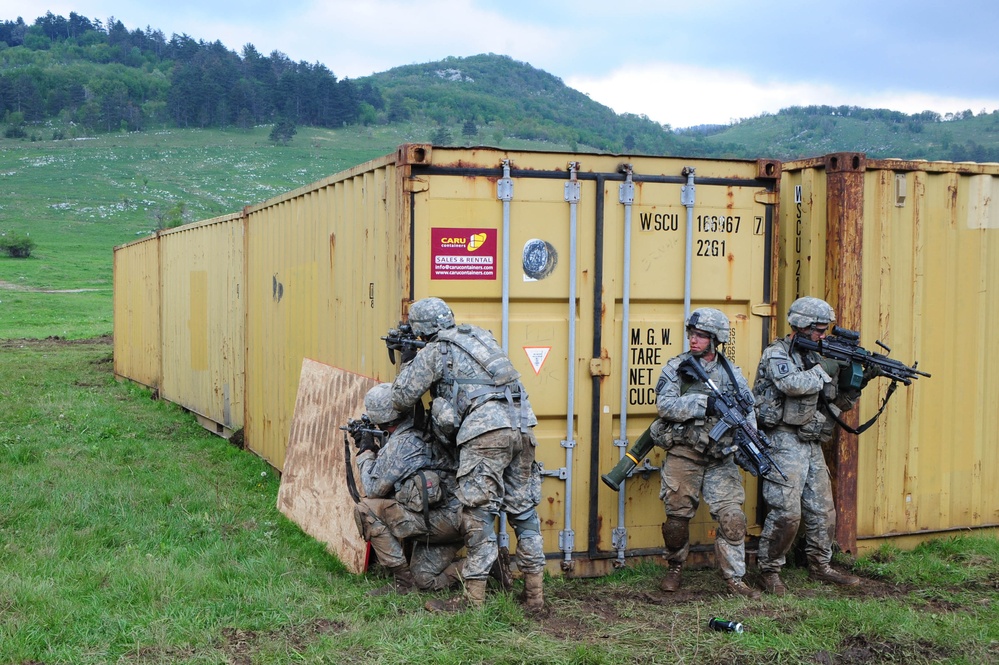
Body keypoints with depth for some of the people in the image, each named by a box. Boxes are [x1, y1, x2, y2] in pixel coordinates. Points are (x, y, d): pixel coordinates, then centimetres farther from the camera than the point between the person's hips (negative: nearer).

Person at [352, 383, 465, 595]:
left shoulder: (399, 444, -15)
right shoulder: (424, 434, 14)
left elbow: (373, 489, -5)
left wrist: (365, 452, 8)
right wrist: (376, 450, 23)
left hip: (440, 518, -10)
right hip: (454, 522, 10)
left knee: (366, 509, -9)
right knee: (425, 581, 19)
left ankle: (403, 580, -5)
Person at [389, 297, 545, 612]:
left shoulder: (433, 352, 4)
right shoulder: (479, 336, 25)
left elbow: (402, 398, 8)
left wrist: (407, 363, 25)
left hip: (486, 432, -7)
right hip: (521, 424, 7)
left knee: (479, 513, -1)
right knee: (523, 509, 13)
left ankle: (474, 597, 2)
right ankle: (535, 592, 17)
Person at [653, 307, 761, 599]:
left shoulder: (732, 372, 7)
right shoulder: (676, 367, -1)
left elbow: (748, 412, 7)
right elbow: (665, 405, -14)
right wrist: (705, 403, -23)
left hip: (721, 458, 2)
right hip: (683, 457, -2)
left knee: (732, 518, -4)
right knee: (677, 517, 7)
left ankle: (735, 578, 8)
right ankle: (675, 568, 30)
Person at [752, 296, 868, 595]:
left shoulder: (813, 357, 16)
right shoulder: (776, 353, -7)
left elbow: (838, 403, 18)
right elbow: (792, 384, -27)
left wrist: (856, 383, 0)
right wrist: (824, 370, -14)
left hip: (811, 444, 8)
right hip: (785, 441, -8)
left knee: (823, 510, 11)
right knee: (787, 512, -12)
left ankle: (820, 566, 25)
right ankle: (769, 569, 3)